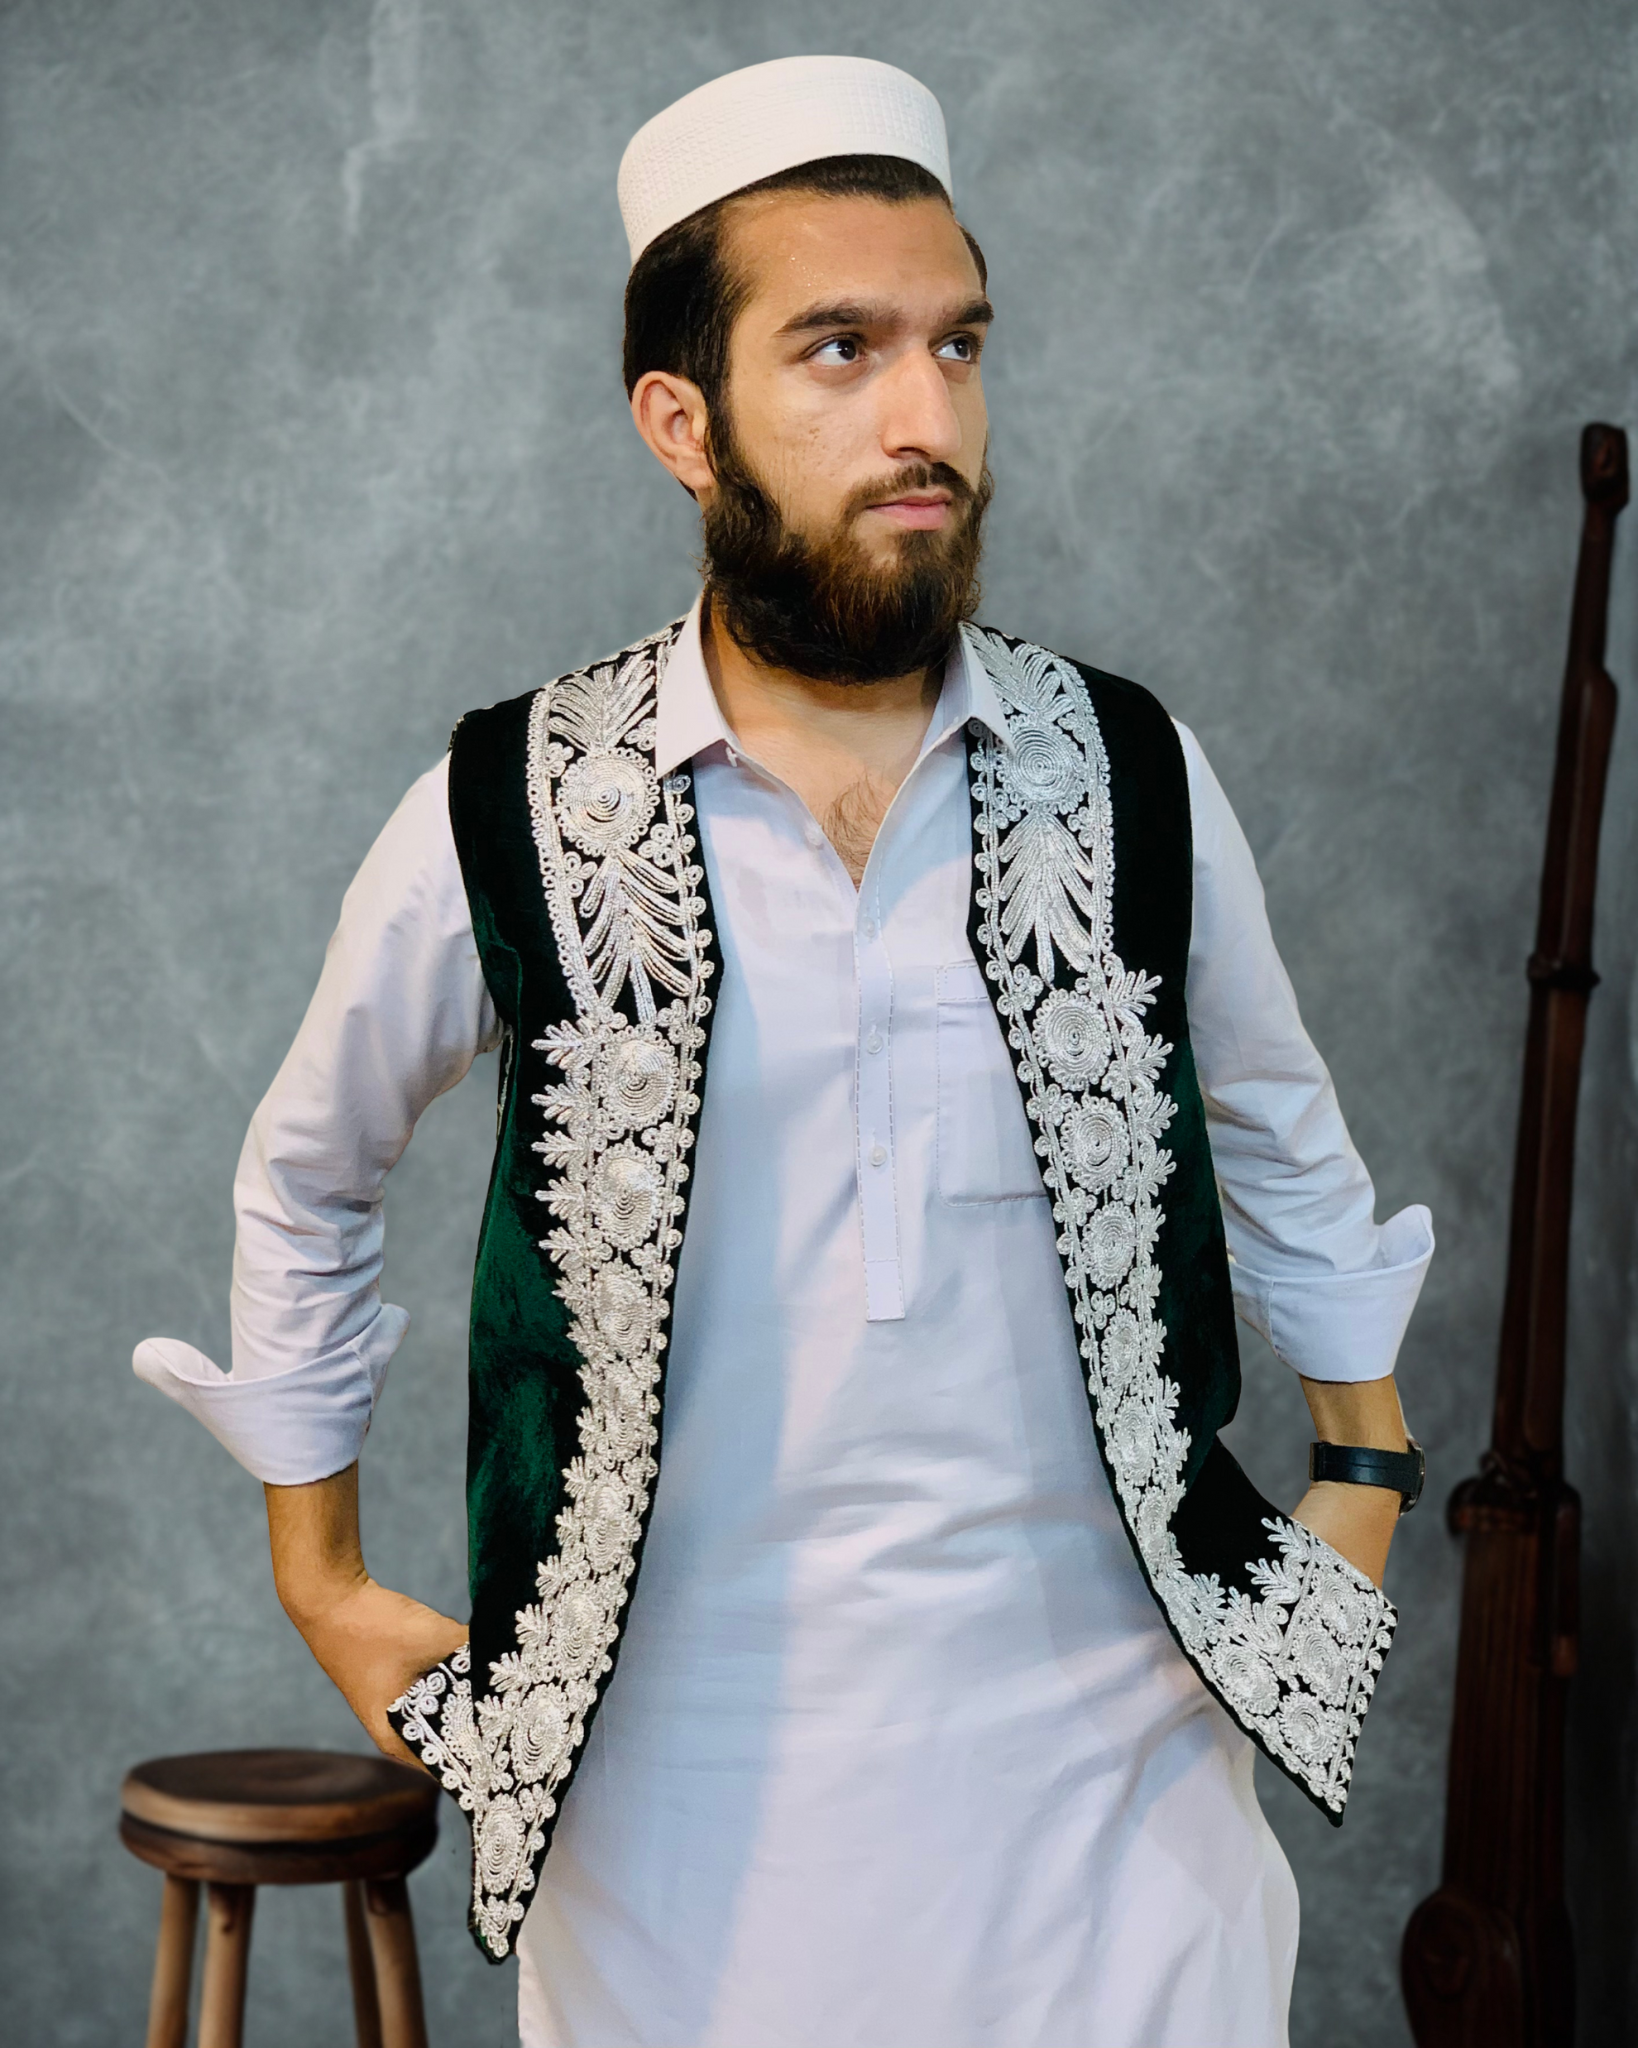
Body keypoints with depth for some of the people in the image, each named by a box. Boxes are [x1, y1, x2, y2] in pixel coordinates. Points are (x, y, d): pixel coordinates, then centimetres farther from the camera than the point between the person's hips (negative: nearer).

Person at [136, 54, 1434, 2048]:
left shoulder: (1134, 782, -1)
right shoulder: (509, 820, -6)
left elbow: (1278, 1132, 18)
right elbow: (305, 1179, 11)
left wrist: (1366, 1474, 16)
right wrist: (322, 1585, 12)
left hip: (1109, 1783, 1)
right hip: (687, 1792, -1)